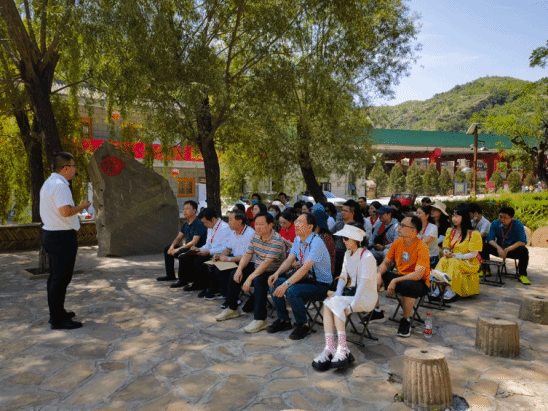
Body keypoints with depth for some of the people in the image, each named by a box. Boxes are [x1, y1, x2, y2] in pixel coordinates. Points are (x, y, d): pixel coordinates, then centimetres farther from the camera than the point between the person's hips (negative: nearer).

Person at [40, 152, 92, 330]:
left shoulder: (50, 183, 14)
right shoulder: (60, 185, -19)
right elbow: (65, 211, -27)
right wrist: (82, 206, -12)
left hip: (51, 234, 11)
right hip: (62, 236, -11)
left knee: (55, 276, 18)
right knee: (61, 278, -4)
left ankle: (56, 312, 30)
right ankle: (58, 319, 2)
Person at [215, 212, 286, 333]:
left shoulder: (277, 241, -23)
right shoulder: (256, 236, 3)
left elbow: (266, 263, -29)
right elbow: (247, 255, 7)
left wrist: (250, 278, -32)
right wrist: (239, 270, -9)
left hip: (272, 272, -9)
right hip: (257, 268, 9)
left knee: (258, 280, -36)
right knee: (234, 275, 4)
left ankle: (260, 319, -27)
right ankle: (232, 309, 20)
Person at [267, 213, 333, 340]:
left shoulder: (316, 243, -22)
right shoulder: (297, 239, 5)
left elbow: (305, 268, -31)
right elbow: (289, 260, 4)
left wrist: (286, 284, -37)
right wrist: (277, 273, -16)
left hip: (320, 284, -8)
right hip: (305, 278, 8)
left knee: (292, 290, -31)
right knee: (274, 283, -9)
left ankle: (303, 326, -7)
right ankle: (284, 320, 9)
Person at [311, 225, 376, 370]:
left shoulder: (367, 257, -14)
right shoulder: (348, 253, 12)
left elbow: (364, 283, -21)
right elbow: (343, 276, 9)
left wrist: (351, 306, -27)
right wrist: (337, 294, -8)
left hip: (366, 297, -7)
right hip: (352, 292, 7)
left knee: (336, 303, -30)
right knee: (327, 304, -22)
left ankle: (342, 349, -31)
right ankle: (329, 349, -31)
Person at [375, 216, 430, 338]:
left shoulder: (421, 248, -19)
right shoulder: (397, 243, 0)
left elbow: (418, 274, -29)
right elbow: (385, 263, 6)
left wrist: (395, 281, -31)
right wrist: (379, 275, -15)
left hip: (419, 282, -6)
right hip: (401, 277, 7)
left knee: (407, 285, -41)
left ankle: (405, 321, -14)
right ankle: (377, 311, 12)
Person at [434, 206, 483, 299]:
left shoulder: (474, 233, -7)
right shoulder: (450, 231, 12)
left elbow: (473, 254, -11)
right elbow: (446, 247, 12)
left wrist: (458, 256, -22)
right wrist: (446, 252, -13)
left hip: (470, 263, -4)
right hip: (453, 259, 4)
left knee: (454, 263, -35)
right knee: (443, 260, -28)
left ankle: (451, 290, -39)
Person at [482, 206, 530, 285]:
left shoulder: (518, 224, -14)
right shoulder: (495, 224, -7)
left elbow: (523, 241, -22)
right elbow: (490, 239, -12)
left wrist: (507, 250, -30)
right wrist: (498, 248, -32)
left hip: (513, 250, -2)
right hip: (499, 249, 2)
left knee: (523, 250, -33)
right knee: (485, 247, -22)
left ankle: (522, 275, -17)